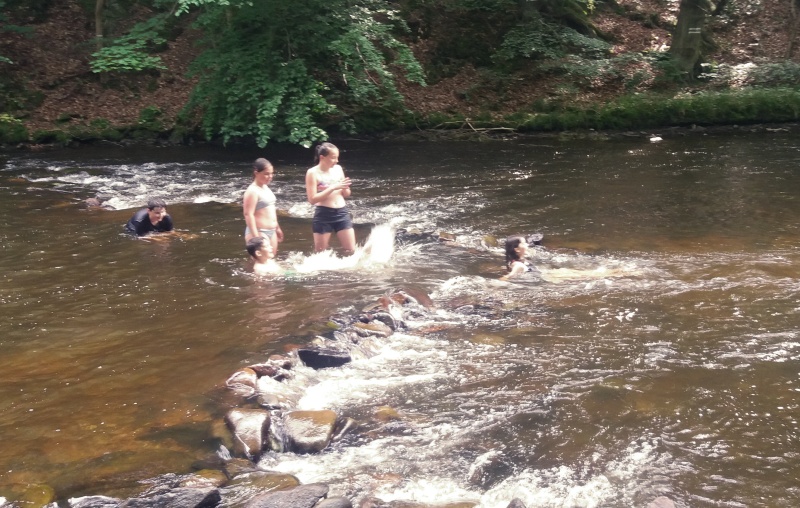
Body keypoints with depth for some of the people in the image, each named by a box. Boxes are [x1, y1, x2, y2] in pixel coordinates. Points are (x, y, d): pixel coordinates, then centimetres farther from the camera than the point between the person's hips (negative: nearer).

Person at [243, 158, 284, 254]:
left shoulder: (266, 187, 13)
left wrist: (277, 228, 25)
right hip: (259, 232, -9)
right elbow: (248, 214, -21)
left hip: (271, 231, 9)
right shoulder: (252, 191, -15)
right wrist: (255, 236, -26)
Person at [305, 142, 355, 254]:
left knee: (351, 250, 4)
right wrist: (333, 187, -20)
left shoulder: (338, 169, 7)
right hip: (323, 215, -4)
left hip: (342, 213, 5)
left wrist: (345, 188, -9)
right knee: (320, 253, 5)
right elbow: (312, 199, -15)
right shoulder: (313, 173, -8)